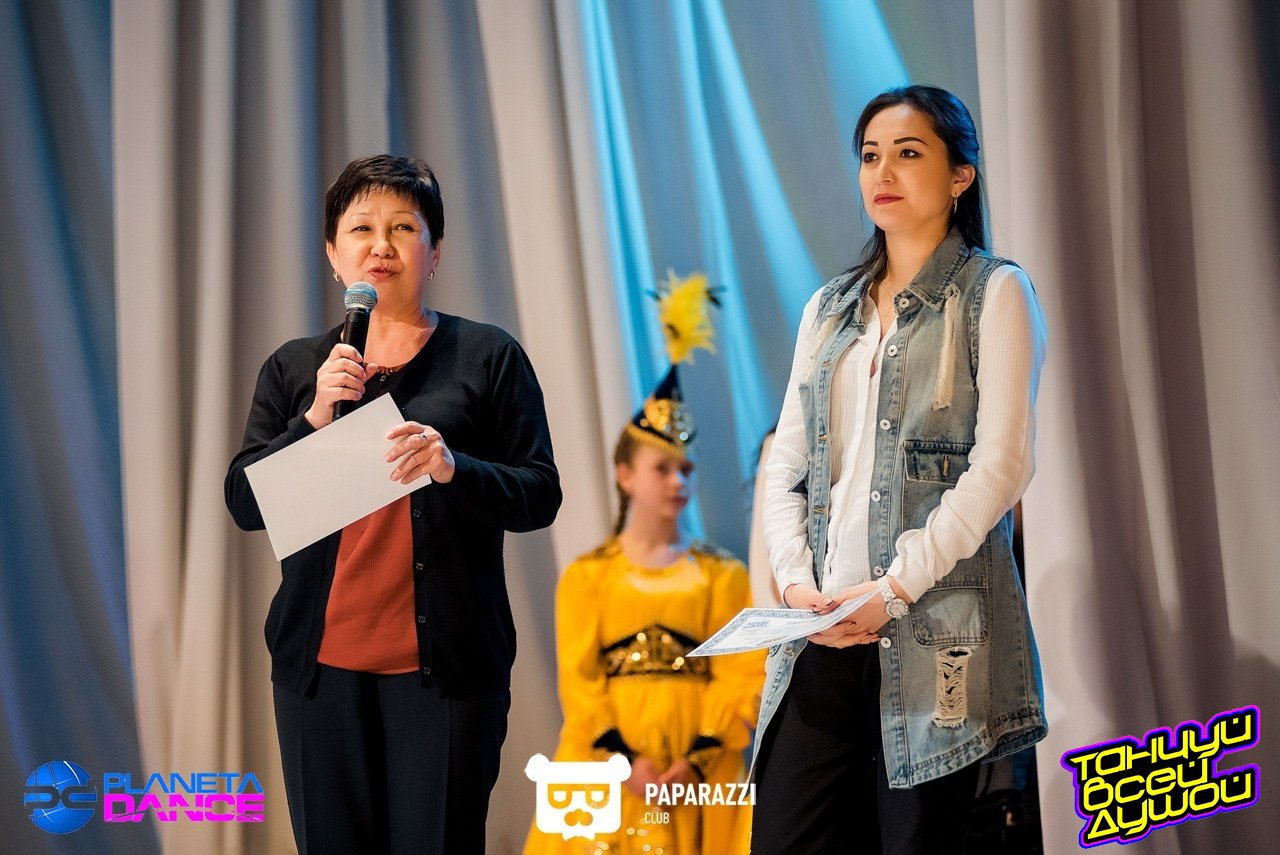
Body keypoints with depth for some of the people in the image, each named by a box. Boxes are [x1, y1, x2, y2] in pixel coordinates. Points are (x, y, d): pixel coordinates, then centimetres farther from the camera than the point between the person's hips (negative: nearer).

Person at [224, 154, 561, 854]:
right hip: (320, 659, 3)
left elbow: (540, 496, 1)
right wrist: (315, 418, -9)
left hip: (444, 663, -2)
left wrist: (454, 468, -18)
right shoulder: (292, 368, 13)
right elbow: (244, 503, 6)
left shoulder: (488, 356, 5)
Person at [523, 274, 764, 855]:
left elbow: (743, 676, 0)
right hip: (608, 767, -1)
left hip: (698, 774, 1)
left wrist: (699, 760, -13)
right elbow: (577, 677, -1)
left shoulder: (723, 576, 9)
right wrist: (623, 760, -15)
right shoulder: (586, 576, 7)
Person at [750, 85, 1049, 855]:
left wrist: (894, 589, -14)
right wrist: (796, 582, -4)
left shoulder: (994, 293, 3)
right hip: (825, 630, 5)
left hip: (934, 630, -5)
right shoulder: (830, 309, 19)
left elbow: (1002, 464, -8)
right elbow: (786, 463, 14)